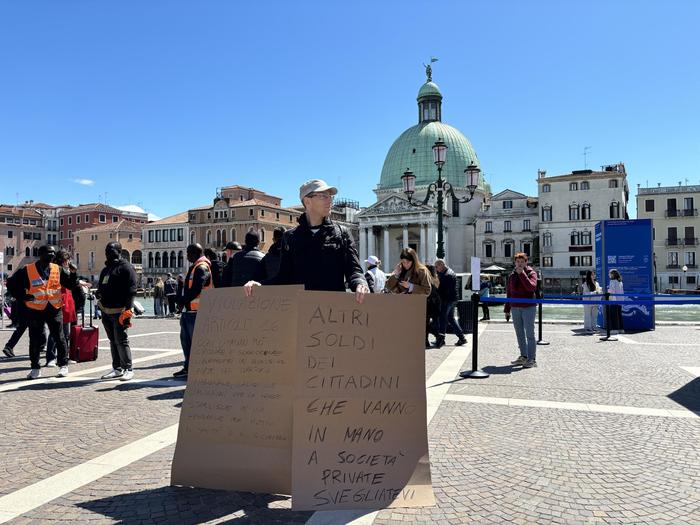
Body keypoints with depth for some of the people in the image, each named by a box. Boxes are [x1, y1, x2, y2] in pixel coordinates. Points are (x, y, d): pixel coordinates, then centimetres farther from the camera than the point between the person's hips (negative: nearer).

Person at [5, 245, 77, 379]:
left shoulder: (59, 270, 5)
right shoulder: (27, 270, -3)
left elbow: (71, 285, 6)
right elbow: (11, 284, 5)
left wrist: (73, 274, -10)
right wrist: (23, 296, -4)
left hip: (55, 309, 2)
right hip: (35, 310, -1)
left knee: (59, 338, 7)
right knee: (36, 340, 5)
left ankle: (63, 365, 19)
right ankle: (35, 368, 19)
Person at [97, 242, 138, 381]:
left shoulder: (125, 267, -6)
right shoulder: (106, 269, 20)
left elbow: (131, 290, -14)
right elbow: (101, 288, 28)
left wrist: (127, 310, -21)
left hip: (119, 311, -8)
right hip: (106, 311, 8)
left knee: (121, 341, -7)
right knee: (113, 341, 12)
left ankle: (128, 369, -1)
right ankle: (117, 369, 19)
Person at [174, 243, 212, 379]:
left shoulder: (202, 268, -13)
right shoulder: (194, 267, 20)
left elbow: (196, 290, -22)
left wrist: (183, 300, -13)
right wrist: (181, 299, 8)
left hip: (195, 311, -11)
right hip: (188, 310, 11)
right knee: (185, 339, 15)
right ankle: (188, 367, 25)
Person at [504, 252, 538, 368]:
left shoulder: (531, 273, -3)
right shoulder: (512, 276, 11)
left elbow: (532, 287, -22)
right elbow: (508, 293, 14)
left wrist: (522, 274, -21)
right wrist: (507, 309, 13)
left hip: (528, 307, -5)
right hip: (515, 308, 5)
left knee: (529, 334, -2)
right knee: (520, 334, 11)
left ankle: (532, 359, 3)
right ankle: (523, 356, 20)